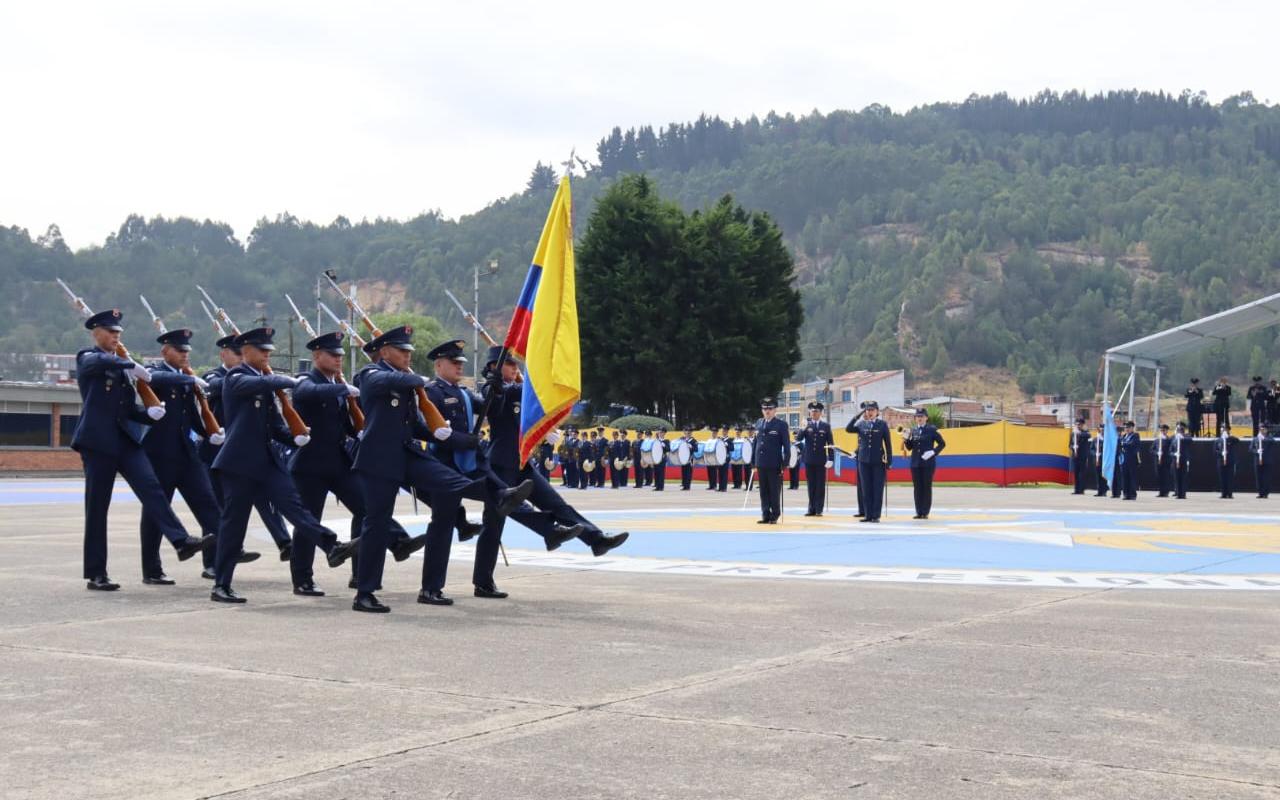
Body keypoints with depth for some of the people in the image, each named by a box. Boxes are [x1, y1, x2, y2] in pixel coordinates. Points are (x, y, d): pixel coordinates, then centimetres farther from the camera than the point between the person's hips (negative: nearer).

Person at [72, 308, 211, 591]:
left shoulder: (121, 366, 20)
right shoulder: (87, 359, 1)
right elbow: (101, 361, -26)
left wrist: (149, 414, -3)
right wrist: (132, 365, -23)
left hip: (125, 439, 5)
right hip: (98, 440, -5)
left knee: (152, 488, -13)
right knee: (97, 507, -1)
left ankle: (182, 541, -26)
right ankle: (96, 574, 5)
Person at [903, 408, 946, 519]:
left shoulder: (931, 430, -2)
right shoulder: (913, 430, 9)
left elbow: (942, 443, 1)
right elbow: (909, 447, 11)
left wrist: (933, 452, -12)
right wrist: (906, 439, -8)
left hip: (928, 463, -4)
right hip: (915, 463, 4)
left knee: (927, 487, -1)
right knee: (917, 488, 4)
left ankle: (925, 513, 3)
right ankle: (919, 512, 9)